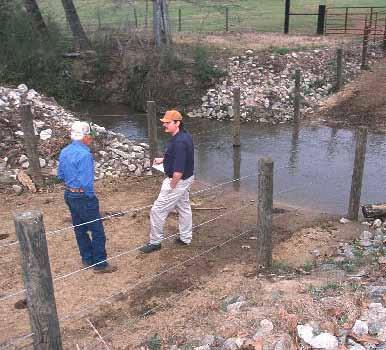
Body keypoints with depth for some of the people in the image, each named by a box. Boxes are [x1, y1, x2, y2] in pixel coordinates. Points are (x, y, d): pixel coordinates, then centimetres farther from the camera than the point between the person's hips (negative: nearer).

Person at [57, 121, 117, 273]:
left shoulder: (64, 152, 3)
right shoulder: (84, 154, -23)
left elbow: (60, 175, 12)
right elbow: (86, 182, -24)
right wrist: (91, 197, -11)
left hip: (69, 195, 9)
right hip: (83, 197, -9)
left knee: (79, 229, 18)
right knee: (97, 230, 2)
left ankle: (87, 259, 31)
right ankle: (100, 264, 9)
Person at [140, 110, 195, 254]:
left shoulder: (179, 142, -31)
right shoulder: (185, 135, 1)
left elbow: (178, 170, -31)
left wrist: (171, 187, -19)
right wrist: (163, 159, 16)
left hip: (178, 181, -10)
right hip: (186, 178, 10)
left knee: (157, 210, 1)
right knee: (184, 208, 22)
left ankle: (155, 242, 15)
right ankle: (185, 238, 38)